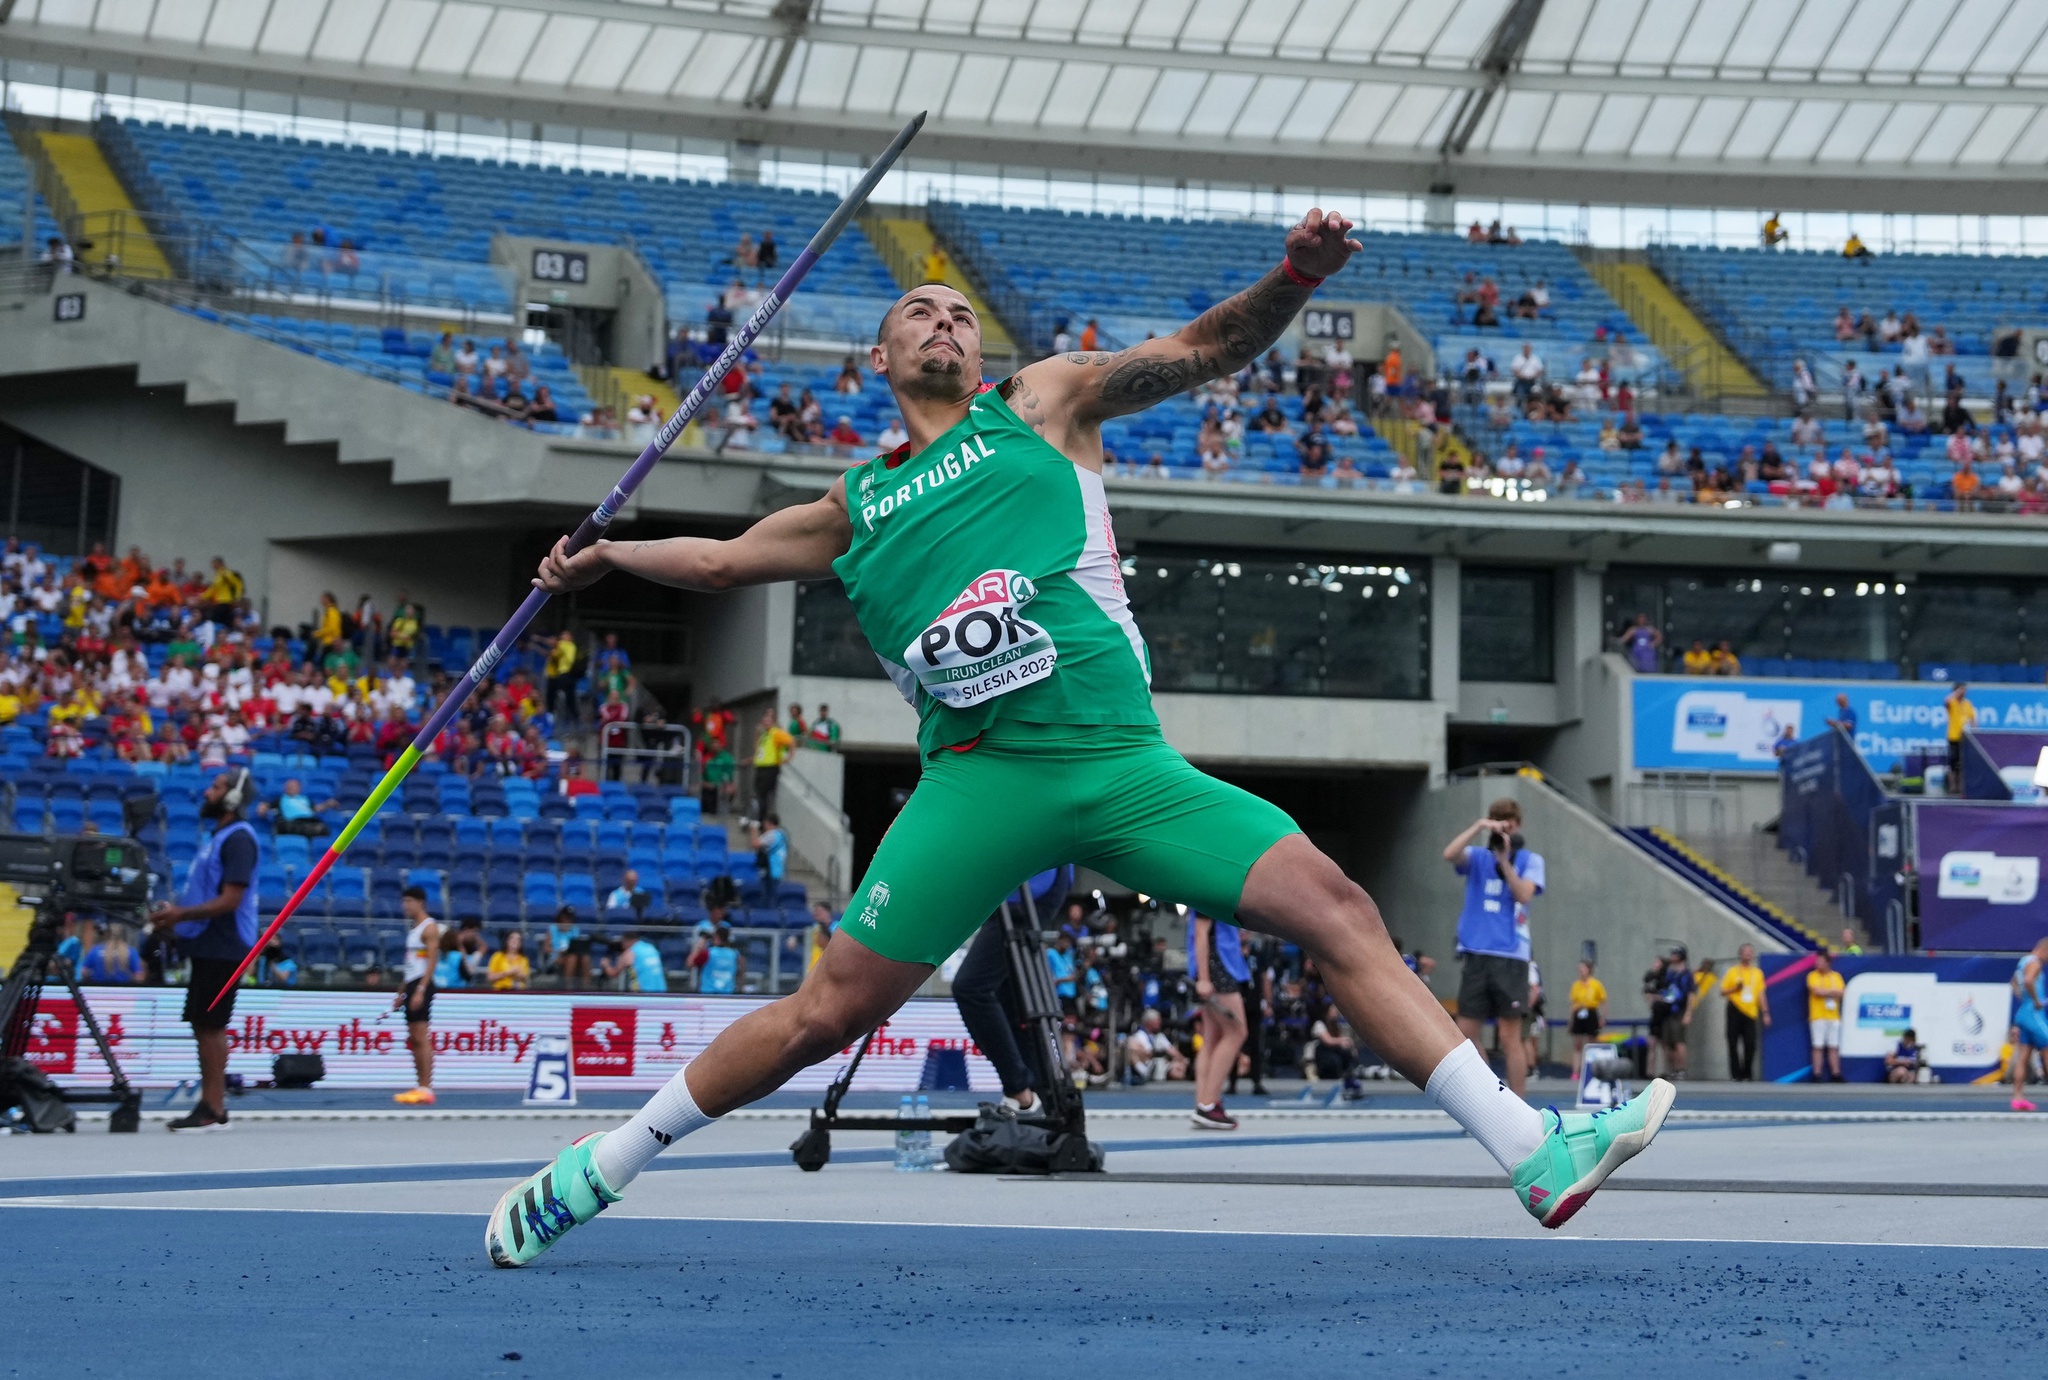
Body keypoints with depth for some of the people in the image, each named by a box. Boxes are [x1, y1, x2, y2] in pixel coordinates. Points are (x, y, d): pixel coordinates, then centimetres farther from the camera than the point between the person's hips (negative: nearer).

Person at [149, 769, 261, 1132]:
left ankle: (213, 1111, -6)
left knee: (210, 1026, -8)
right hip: (207, 946, 10)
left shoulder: (238, 839, -14)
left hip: (222, 948, -10)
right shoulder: (219, 836, 17)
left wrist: (182, 914, -22)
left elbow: (230, 900, -21)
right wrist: (174, 919, 12)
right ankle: (208, 1105, 15)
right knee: (202, 1025, 11)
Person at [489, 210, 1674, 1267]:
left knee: (1338, 912, -11)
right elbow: (725, 558, 35)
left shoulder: (1044, 404, 17)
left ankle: (1538, 1155, -13)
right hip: (985, 775, -1)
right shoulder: (855, 509, 19)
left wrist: (1292, 280, -10)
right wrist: (610, 556, 29)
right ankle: (593, 1173, 9)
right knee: (832, 1011, -6)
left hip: (1128, 767, 1)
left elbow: (1200, 352, 7)